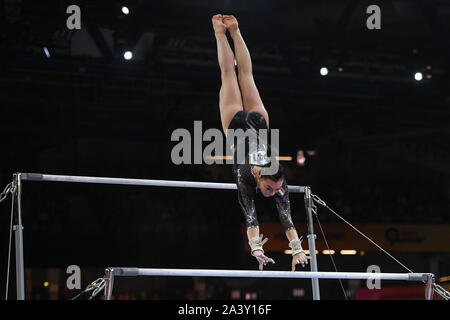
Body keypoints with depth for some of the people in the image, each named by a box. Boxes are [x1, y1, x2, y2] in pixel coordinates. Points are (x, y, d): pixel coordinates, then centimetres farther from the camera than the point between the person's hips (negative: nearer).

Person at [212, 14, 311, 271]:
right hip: (238, 125, -1)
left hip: (258, 123, 1)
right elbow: (251, 217, -44)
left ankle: (234, 31, 38)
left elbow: (287, 217, -37)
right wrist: (256, 249, -55)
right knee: (229, 73, 19)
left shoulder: (278, 182, -33)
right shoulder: (246, 179, -37)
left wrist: (298, 249, -45)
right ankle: (220, 32, 36)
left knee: (245, 73, 22)